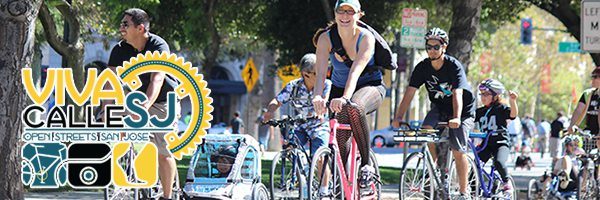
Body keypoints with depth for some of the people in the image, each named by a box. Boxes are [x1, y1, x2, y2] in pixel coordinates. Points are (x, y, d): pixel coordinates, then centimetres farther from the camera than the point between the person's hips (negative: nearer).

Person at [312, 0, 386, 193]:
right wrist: (318, 96, -50)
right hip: (340, 88, 4)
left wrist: (345, 98, -55)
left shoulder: (366, 38, -24)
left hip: (370, 86, -4)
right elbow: (321, 71, -30)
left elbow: (356, 70, -38)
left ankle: (366, 166, -27)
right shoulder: (326, 38, -16)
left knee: (355, 108, -37)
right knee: (340, 139, -8)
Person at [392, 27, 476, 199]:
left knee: (458, 151, -14)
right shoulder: (422, 67, -12)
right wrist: (399, 117, -32)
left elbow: (457, 94, -36)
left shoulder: (454, 66, -24)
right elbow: (409, 93, -19)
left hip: (463, 110, -4)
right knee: (426, 128, -25)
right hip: (439, 107, 4)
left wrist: (456, 118, -52)